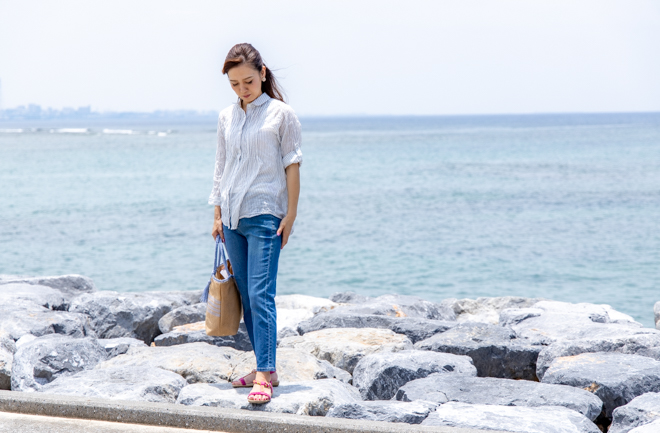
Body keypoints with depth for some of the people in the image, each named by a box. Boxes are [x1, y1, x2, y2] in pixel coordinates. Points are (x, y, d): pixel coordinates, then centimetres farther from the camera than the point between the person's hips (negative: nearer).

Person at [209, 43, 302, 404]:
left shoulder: (281, 114, -2)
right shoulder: (226, 117, 13)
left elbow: (292, 165, -2)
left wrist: (291, 214, -7)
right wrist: (217, 214, 14)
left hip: (265, 216, -6)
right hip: (233, 217, 6)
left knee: (260, 295, -15)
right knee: (246, 298, 8)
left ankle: (264, 377, -18)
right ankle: (266, 369, 15)